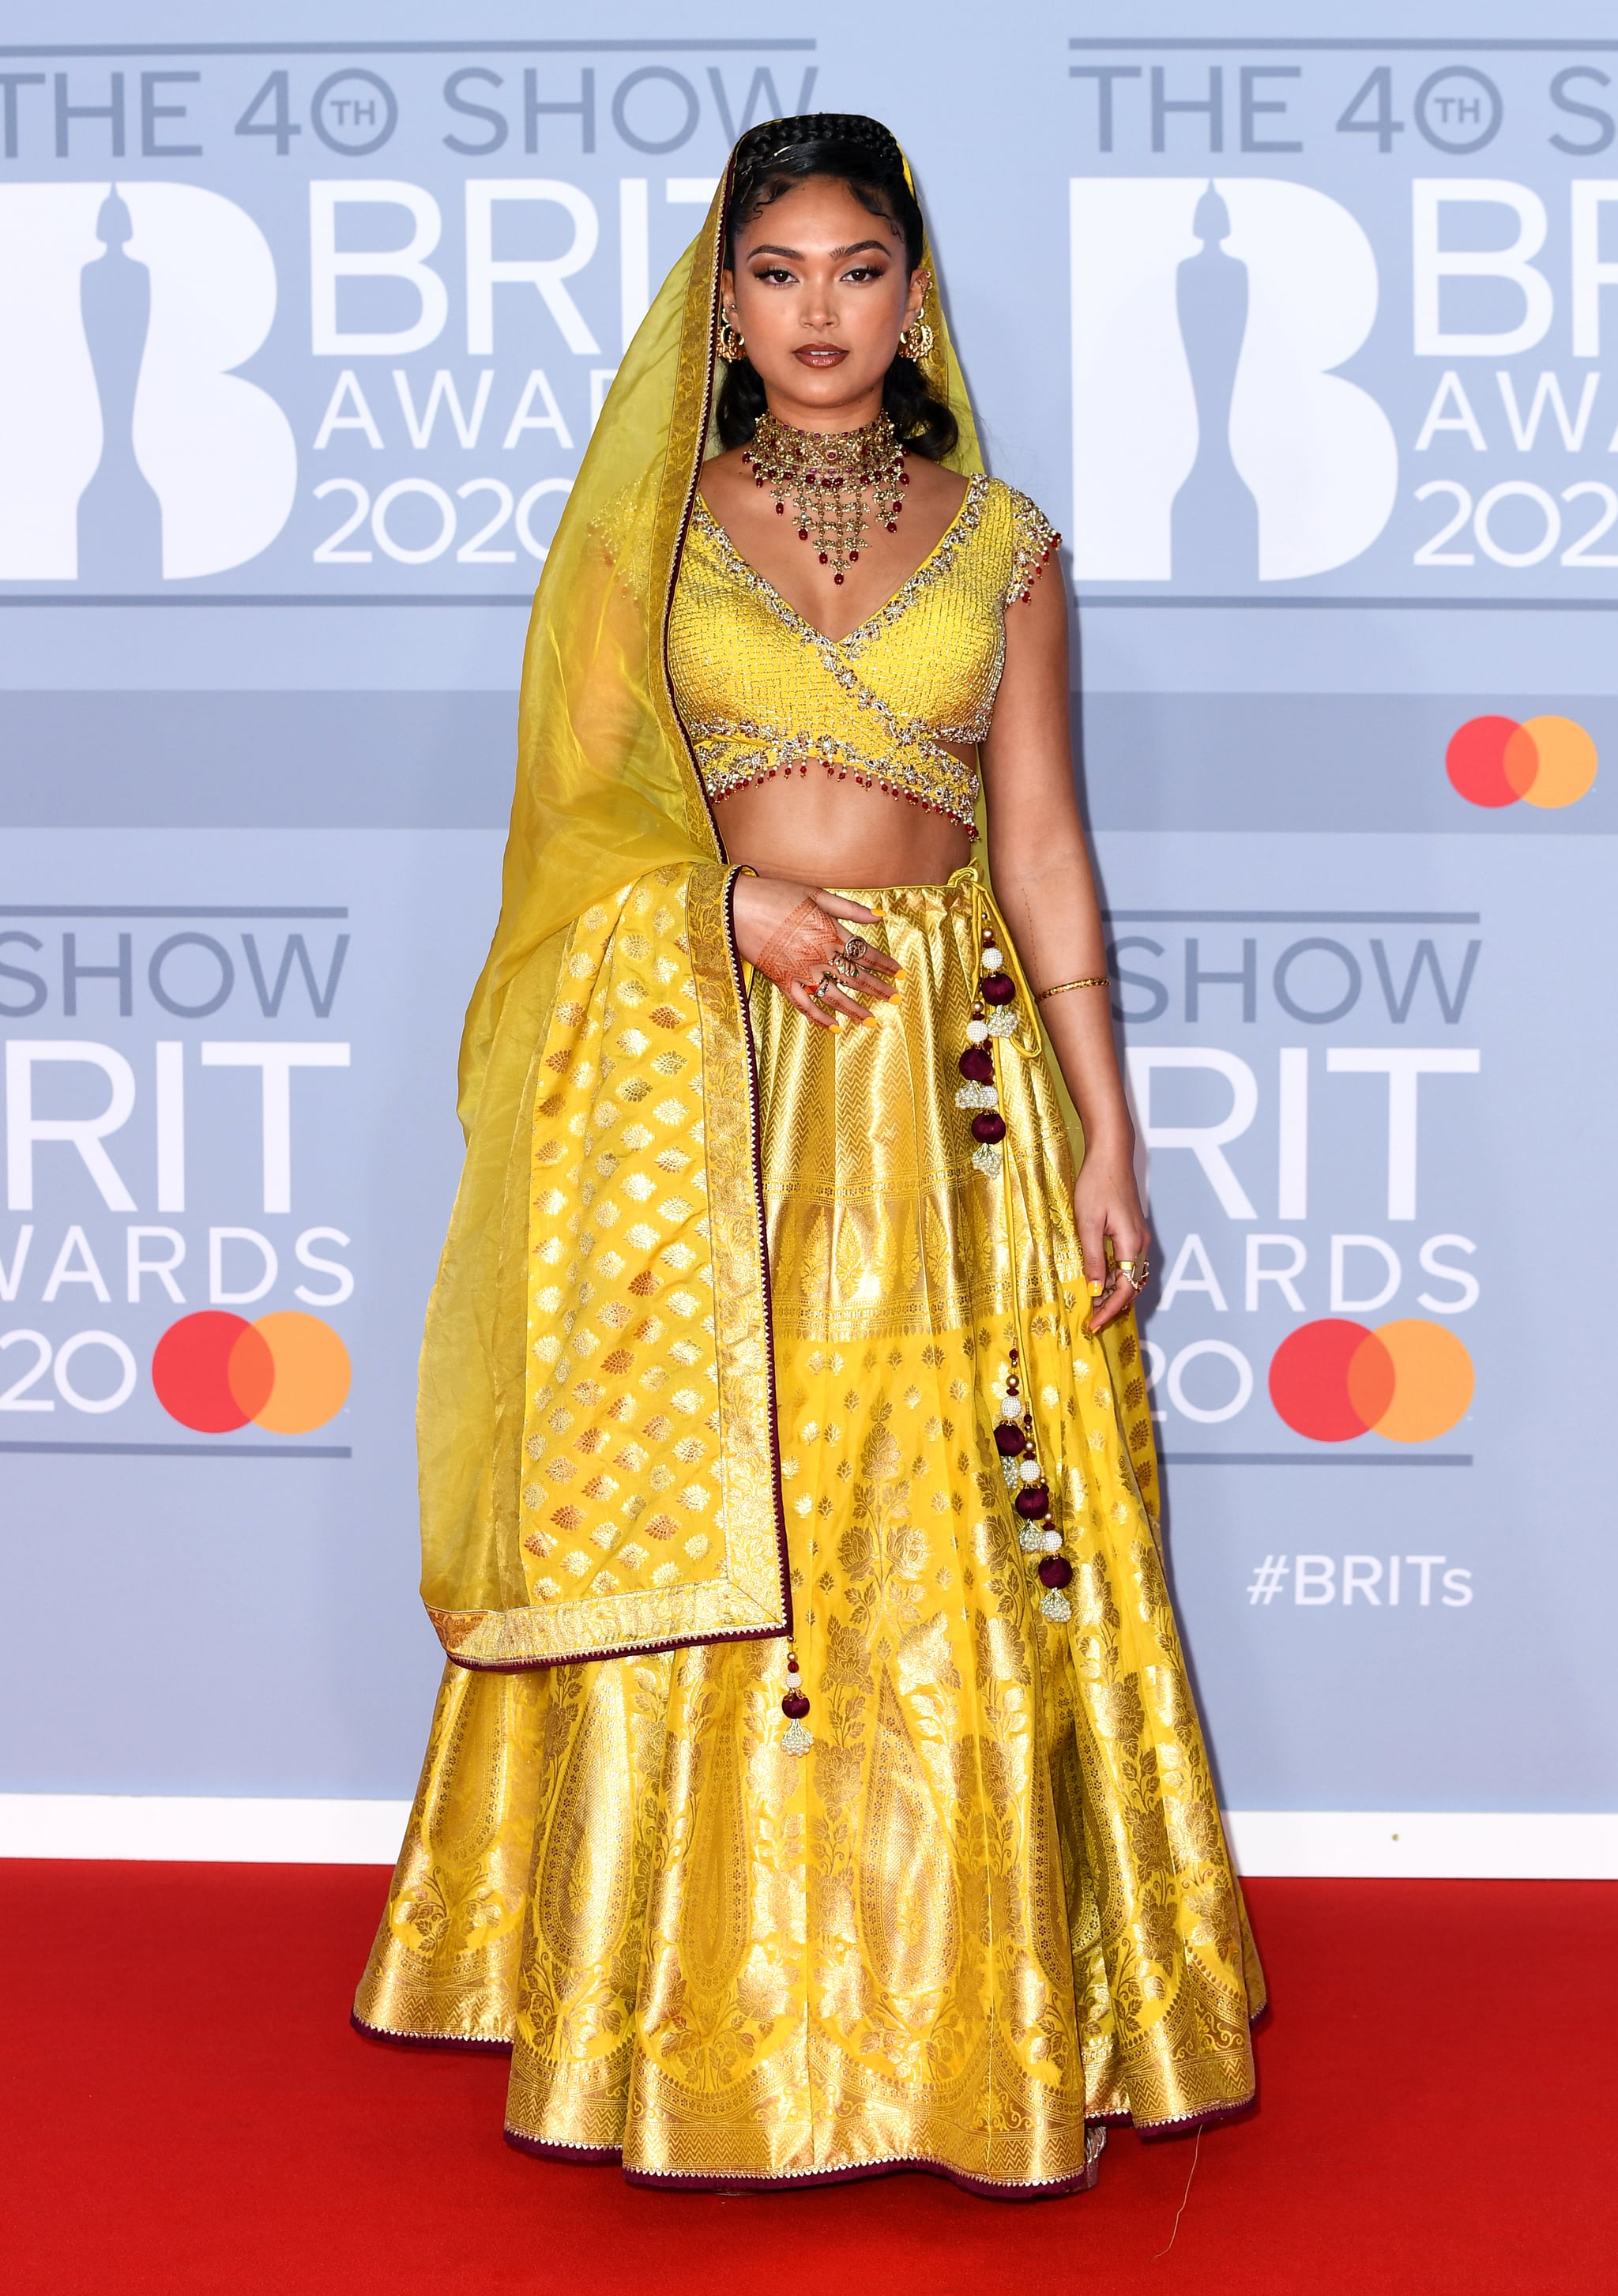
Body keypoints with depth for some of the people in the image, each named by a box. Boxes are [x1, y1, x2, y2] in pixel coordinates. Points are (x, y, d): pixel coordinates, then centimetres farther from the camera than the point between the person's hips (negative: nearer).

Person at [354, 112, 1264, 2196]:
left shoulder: (999, 537, 7)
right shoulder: (649, 527, 6)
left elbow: (1047, 848, 5)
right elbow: (578, 808, 6)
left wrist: (1109, 1136, 0)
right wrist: (732, 897, -14)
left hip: (952, 1086, 0)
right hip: (695, 1087, 0)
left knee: (956, 1554, 1)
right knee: (701, 1537, 1)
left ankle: (971, 2015, 14)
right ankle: (703, 2016, 13)